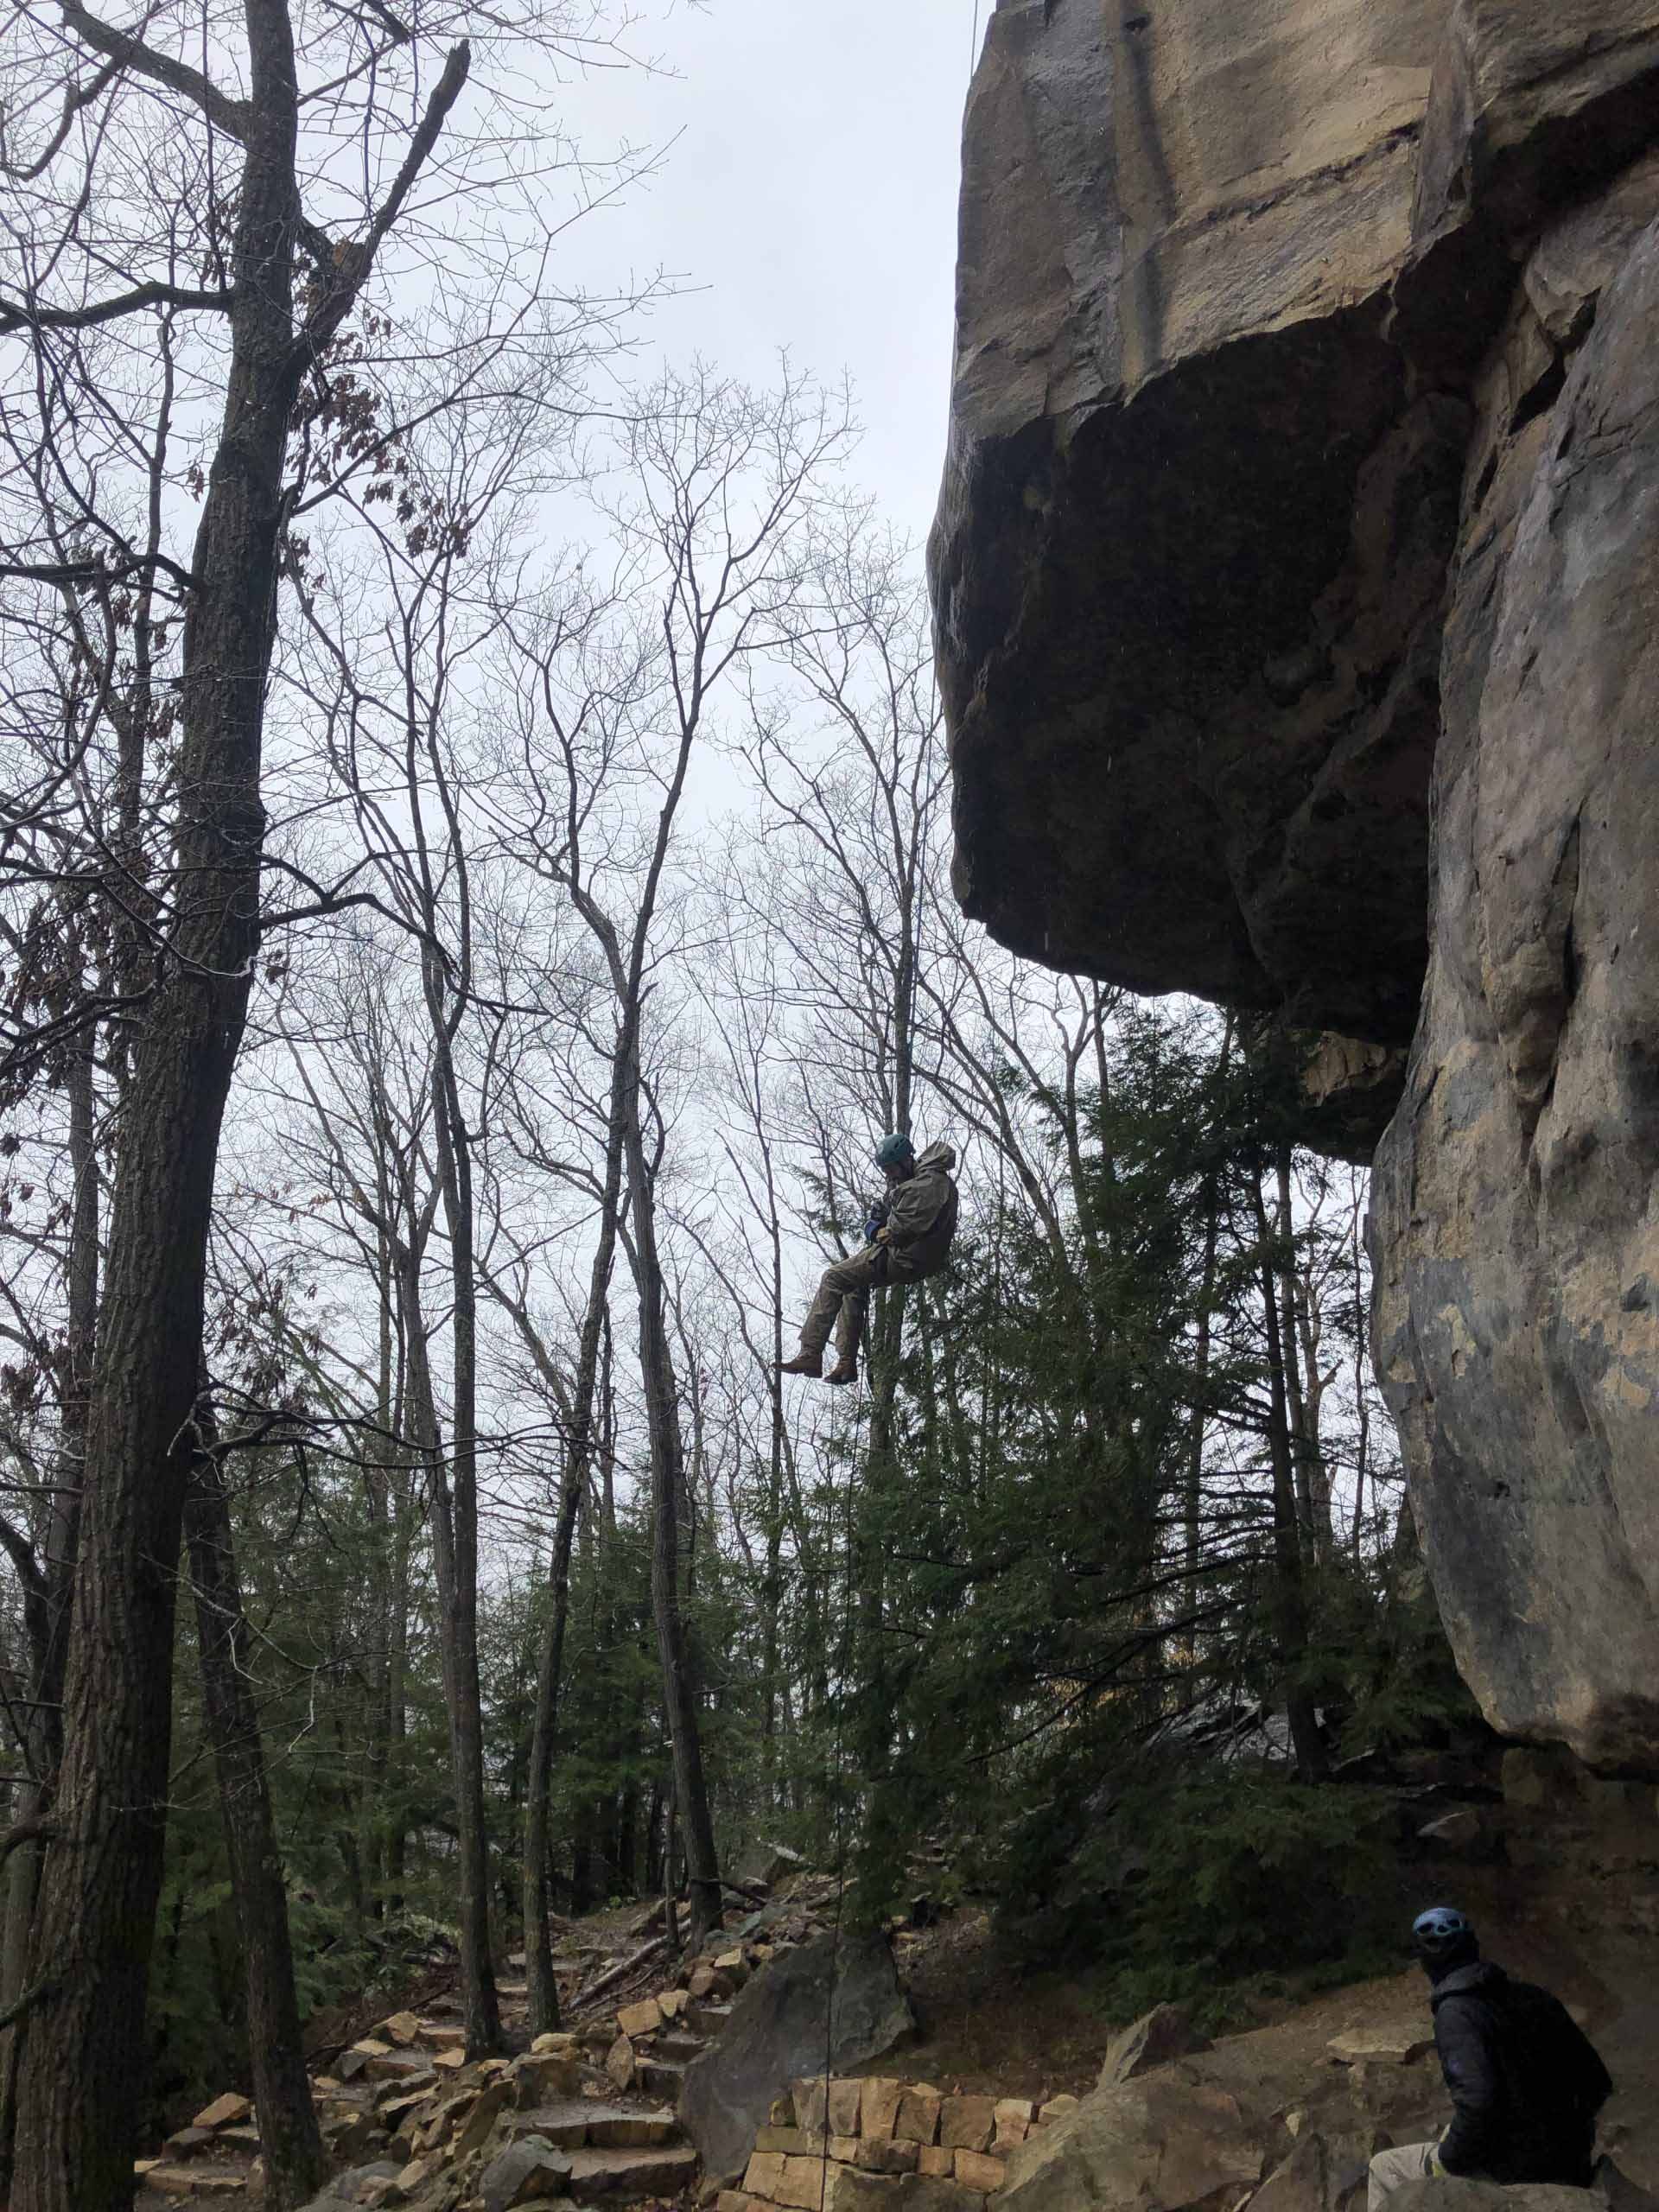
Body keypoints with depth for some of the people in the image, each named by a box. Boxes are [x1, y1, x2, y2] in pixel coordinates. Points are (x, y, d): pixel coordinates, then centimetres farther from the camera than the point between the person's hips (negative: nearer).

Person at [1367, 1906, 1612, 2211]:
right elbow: (1597, 2081, 8)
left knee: (1384, 2169, 12)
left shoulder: (1456, 2014, -16)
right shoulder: (1533, 1997, 4)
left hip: (1512, 2171, -7)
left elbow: (1477, 2102, -29)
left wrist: (1445, 2160, -13)